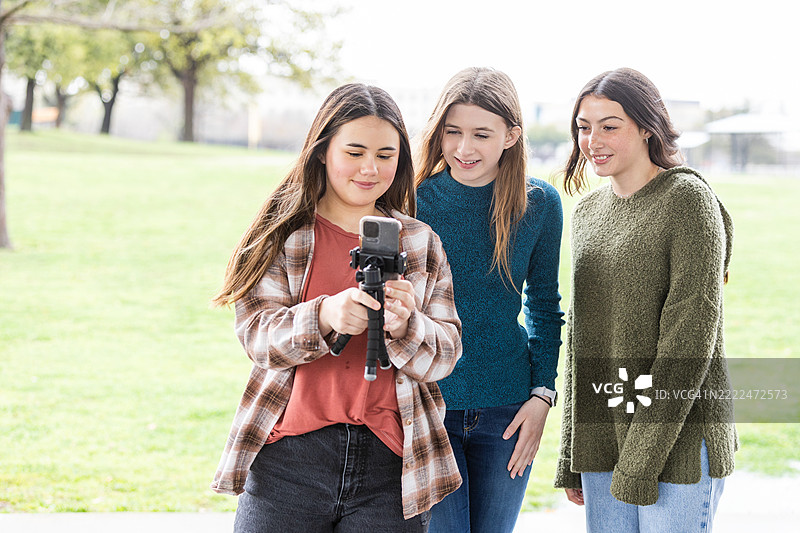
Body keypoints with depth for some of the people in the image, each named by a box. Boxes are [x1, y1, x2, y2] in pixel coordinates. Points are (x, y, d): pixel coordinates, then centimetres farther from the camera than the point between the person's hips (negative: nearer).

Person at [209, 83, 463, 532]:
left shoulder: (422, 244, 12)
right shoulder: (283, 233, 6)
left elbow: (446, 353, 5)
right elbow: (256, 332, -5)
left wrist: (405, 327, -18)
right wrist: (325, 316, -25)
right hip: (289, 457, -1)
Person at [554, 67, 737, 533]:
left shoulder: (688, 200, -10)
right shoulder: (588, 211, 12)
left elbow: (689, 340, -15)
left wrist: (641, 461, -17)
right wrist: (571, 458, 13)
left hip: (679, 439, -6)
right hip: (601, 439, 6)